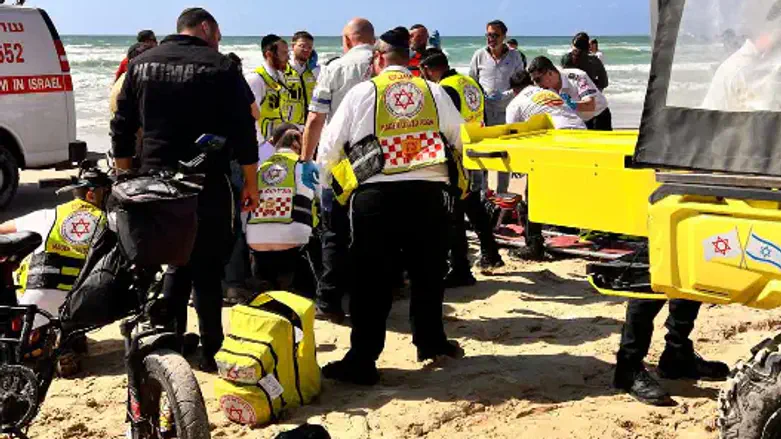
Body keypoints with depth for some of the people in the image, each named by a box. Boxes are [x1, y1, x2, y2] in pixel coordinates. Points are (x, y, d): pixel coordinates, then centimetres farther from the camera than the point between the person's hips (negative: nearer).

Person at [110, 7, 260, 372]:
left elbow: (122, 129, 9)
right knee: (207, 269, 4)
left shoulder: (141, 65, 8)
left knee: (175, 263, 18)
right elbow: (243, 132, -8)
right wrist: (251, 183, 0)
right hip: (207, 186, -4)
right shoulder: (221, 68, -6)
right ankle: (210, 352, 9)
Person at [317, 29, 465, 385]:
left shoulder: (362, 92, 4)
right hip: (429, 194, 3)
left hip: (376, 195, -2)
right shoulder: (434, 92, 11)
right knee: (428, 273, 19)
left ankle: (362, 361, 5)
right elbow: (463, 141, 16)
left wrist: (331, 181, 26)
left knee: (370, 281, 3)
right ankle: (431, 341, 33)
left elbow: (329, 148, 7)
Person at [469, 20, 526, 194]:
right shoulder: (479, 55, 6)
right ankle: (480, 190, 5)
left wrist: (504, 95, -10)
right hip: (483, 109, 0)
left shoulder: (514, 56, 5)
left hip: (506, 110, 0)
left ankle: (502, 191, 14)